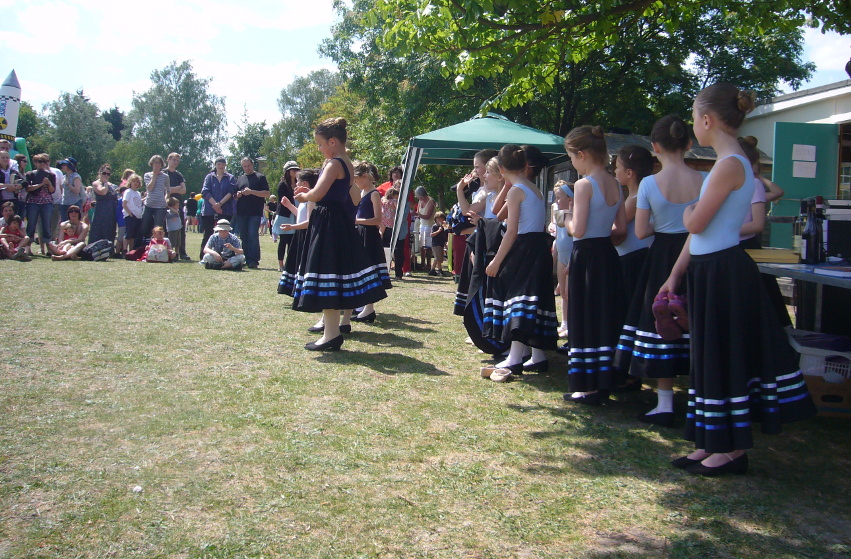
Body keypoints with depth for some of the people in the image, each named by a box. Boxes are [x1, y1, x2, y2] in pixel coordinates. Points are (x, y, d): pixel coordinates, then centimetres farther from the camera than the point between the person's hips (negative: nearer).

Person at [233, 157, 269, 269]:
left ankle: (254, 260, -9)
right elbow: (235, 195, 24)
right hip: (241, 212, 5)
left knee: (253, 235, -11)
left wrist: (251, 192, -14)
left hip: (255, 212, -5)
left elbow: (266, 193, -4)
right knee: (243, 237, 5)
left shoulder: (260, 177, 4)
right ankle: (246, 259, 10)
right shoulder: (240, 179, 19)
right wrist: (238, 195, 0)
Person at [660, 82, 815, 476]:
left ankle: (733, 449, 11)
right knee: (711, 355, 13)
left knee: (724, 356, -1)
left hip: (724, 273, -10)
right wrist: (676, 274, 15)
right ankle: (713, 444, 23)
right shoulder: (726, 164, 15)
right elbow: (697, 232, 15)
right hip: (709, 271, 10)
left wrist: (688, 209, 3)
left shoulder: (731, 165, -17)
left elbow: (695, 224, -20)